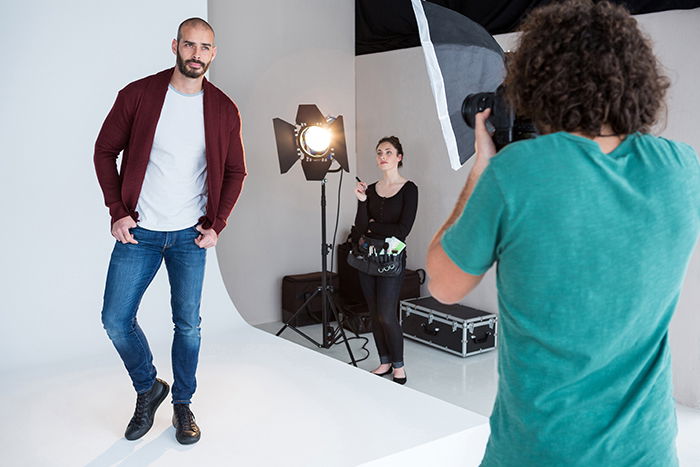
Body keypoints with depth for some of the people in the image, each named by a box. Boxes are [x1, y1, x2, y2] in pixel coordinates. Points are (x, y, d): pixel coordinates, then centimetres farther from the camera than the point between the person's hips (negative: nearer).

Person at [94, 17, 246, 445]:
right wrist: (117, 212, -5)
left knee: (188, 324, 4)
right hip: (138, 231, 0)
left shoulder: (224, 110, 0)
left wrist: (217, 225, -1)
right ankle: (148, 389, 26)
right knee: (116, 319, 1)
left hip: (190, 235, 0)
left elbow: (235, 171, 8)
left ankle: (183, 404, 24)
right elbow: (105, 152, 2)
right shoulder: (138, 95, -5)